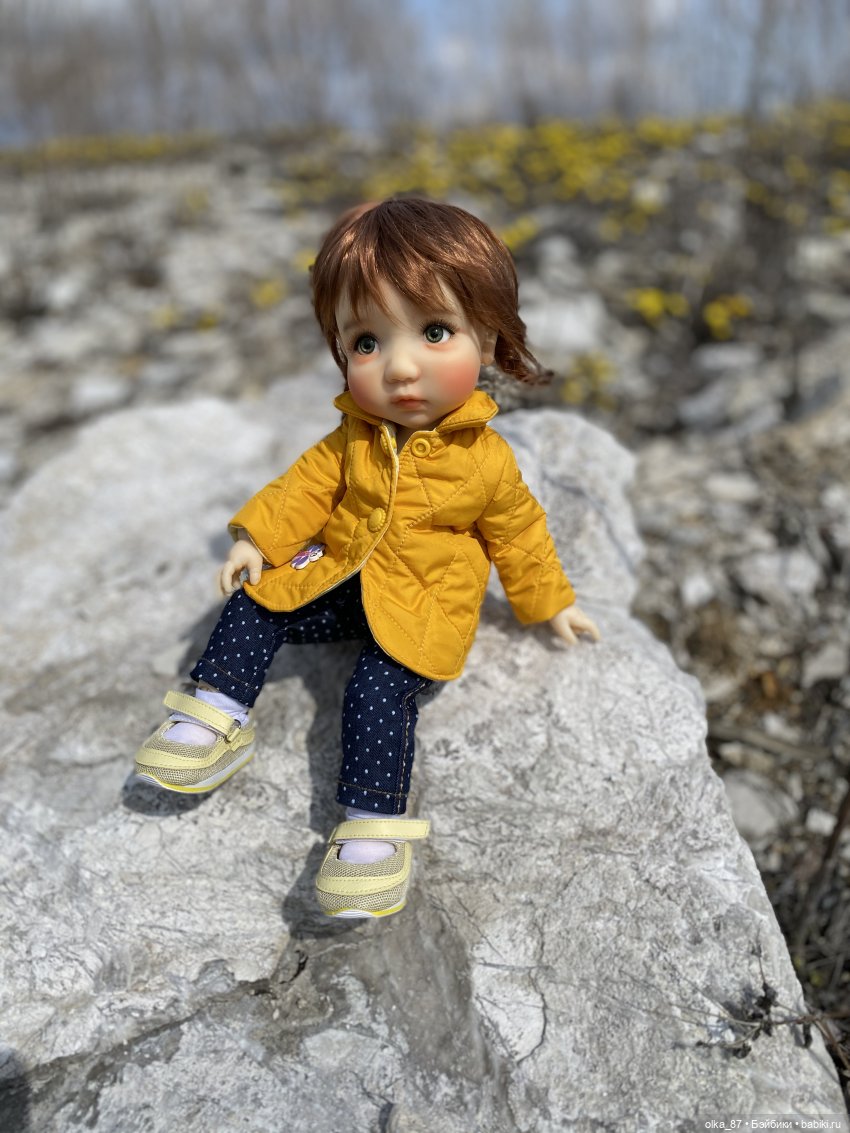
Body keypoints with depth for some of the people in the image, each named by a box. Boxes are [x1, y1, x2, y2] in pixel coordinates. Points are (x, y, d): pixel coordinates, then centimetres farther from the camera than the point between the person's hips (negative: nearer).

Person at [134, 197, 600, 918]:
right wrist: (256, 539, -7)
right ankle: (217, 717, 8)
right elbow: (308, 485, 4)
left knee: (380, 687, -24)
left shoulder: (486, 459, -14)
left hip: (423, 605, -5)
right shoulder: (354, 439, -5)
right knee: (254, 604, 0)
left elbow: (519, 534, 0)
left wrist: (551, 604, 9)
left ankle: (374, 828, -19)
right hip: (339, 578, 5)